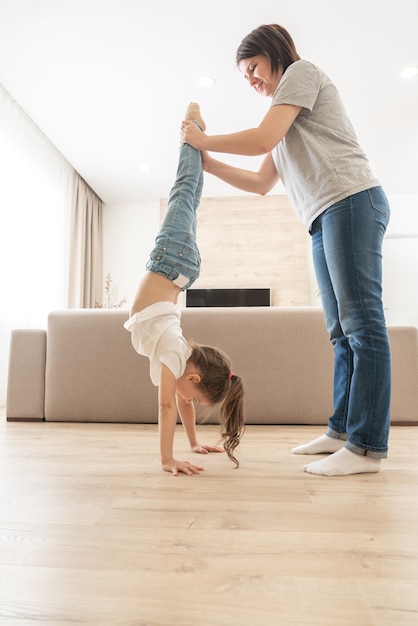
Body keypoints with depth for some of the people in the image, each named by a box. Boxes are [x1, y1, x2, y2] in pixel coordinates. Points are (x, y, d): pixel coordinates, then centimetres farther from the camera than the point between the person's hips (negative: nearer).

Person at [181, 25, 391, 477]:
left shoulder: (302, 72, 7)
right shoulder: (286, 123, 31)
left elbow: (263, 138, -9)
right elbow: (261, 183, 27)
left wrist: (204, 140, 4)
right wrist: (209, 164, 23)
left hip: (350, 201, -9)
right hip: (324, 219, 9)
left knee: (361, 322, -14)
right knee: (342, 330, 4)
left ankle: (367, 447, -11)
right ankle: (341, 430, 10)